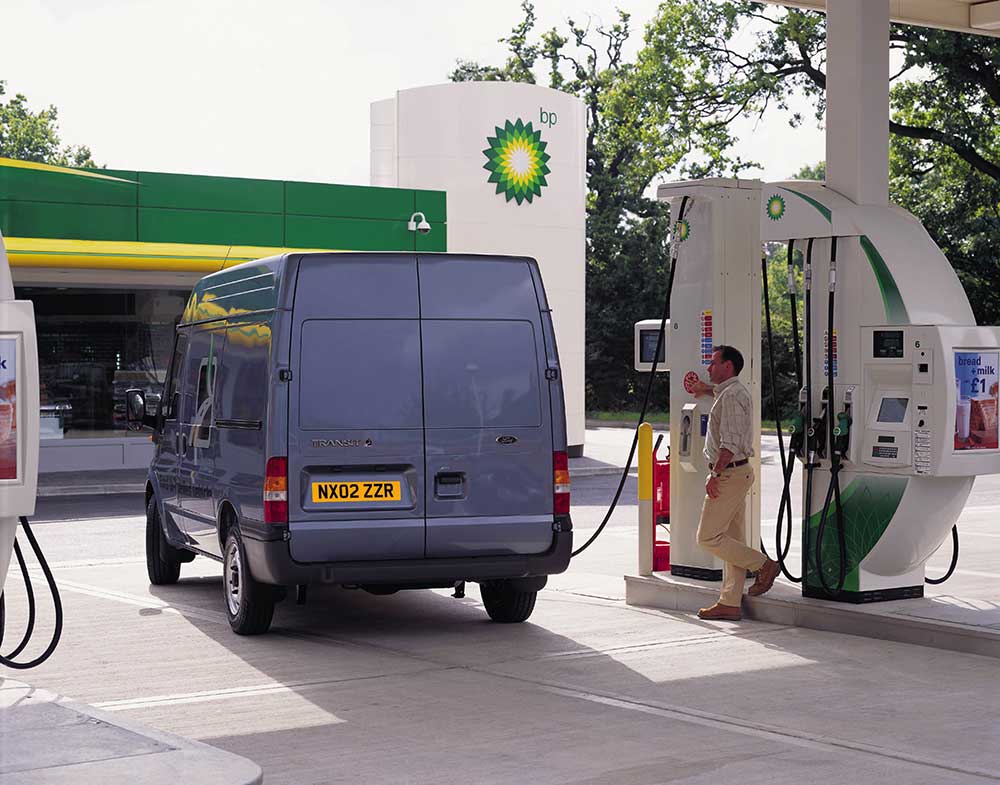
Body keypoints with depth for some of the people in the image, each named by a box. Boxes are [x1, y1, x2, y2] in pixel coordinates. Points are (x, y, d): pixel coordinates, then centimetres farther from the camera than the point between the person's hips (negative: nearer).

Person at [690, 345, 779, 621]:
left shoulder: (730, 396, -16)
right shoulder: (735, 391, 16)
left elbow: (730, 444, -24)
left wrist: (715, 475, -23)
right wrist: (706, 389, 48)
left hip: (729, 473, -11)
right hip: (739, 472, 11)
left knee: (708, 537, -8)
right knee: (733, 539, 9)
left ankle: (763, 565, -1)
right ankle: (730, 603, 11)